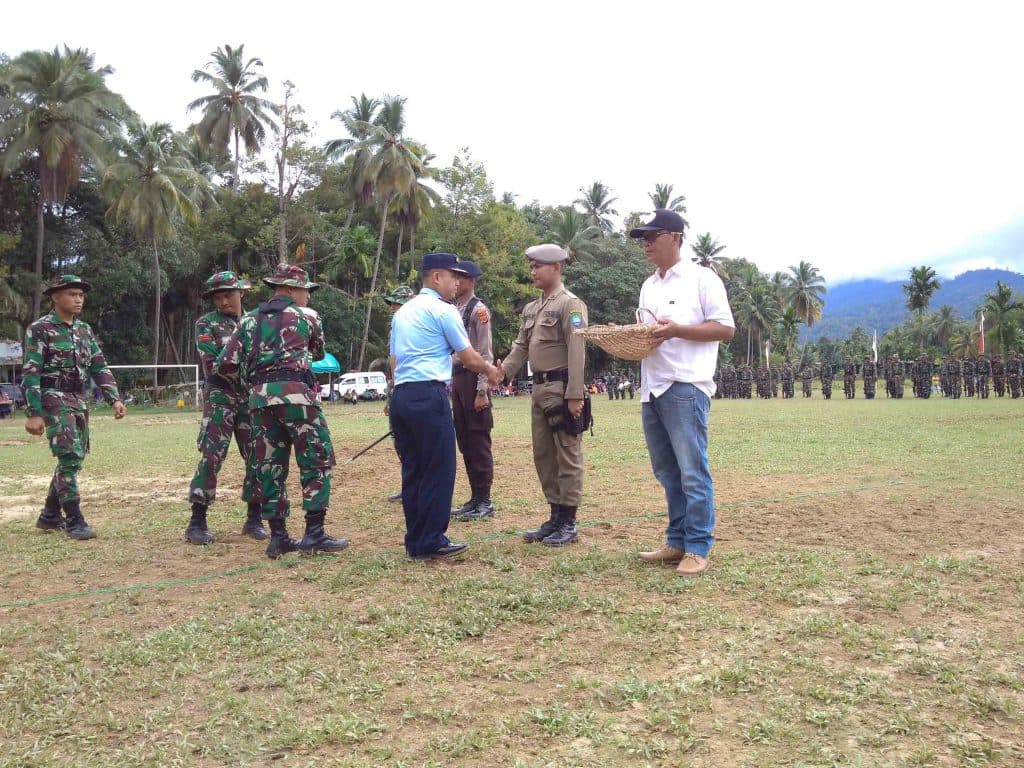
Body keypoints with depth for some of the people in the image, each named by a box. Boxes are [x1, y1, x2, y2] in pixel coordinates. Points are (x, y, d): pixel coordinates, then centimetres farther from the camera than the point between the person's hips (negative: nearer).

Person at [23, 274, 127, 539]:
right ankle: (74, 520, -5)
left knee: (74, 459, 11)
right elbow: (30, 373, -11)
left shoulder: (85, 330, 13)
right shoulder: (40, 329, -7)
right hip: (55, 400, -7)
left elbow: (99, 367, 13)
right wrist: (33, 413, -17)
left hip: (81, 401, 7)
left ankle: (50, 515, 26)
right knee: (70, 458, -12)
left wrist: (115, 398, 1)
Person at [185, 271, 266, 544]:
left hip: (252, 398, 4)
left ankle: (254, 518, 16)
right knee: (211, 458, -8)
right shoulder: (206, 324, 1)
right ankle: (197, 522, 0)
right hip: (220, 398, -4)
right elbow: (212, 365, -10)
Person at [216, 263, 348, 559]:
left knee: (268, 467, 9)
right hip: (295, 393, -4)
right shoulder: (306, 316, 9)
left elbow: (226, 365, 12)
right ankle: (314, 534, 0)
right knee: (317, 461, 3)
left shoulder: (248, 319, 18)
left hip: (259, 398, 5)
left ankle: (278, 537, 11)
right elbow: (318, 354, 25)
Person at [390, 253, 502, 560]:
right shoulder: (443, 310, -4)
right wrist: (491, 371, 16)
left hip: (401, 395, 8)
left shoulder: (402, 312, 20)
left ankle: (415, 541, 15)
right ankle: (431, 542, 1)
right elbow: (469, 358, -1)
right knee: (438, 469, -2)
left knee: (412, 470, 11)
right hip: (429, 396, -8)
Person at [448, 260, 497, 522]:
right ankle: (475, 498, 21)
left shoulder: (478, 310, -10)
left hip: (473, 379, -8)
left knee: (478, 442, -2)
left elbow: (485, 354, -14)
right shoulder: (454, 310, 14)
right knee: (465, 442, 12)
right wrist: (451, 384, 13)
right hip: (457, 378, 8)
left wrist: (481, 391, -18)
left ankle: (485, 501, 5)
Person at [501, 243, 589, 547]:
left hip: (561, 388, -9)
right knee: (543, 455, 12)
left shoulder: (570, 304, -8)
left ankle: (568, 523, 5)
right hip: (539, 389, 9)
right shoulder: (531, 308, 17)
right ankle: (555, 517, 22)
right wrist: (502, 372, 1)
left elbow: (576, 351, -15)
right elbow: (521, 347, 17)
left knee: (567, 457, -2)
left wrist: (574, 395, -21)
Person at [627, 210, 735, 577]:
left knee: (692, 472, -4)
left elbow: (726, 328, -7)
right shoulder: (648, 285, 19)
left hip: (685, 387, -7)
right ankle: (677, 543, 21)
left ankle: (698, 548, 4)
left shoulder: (701, 278, -2)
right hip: (652, 389, 8)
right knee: (667, 472, 12)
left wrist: (676, 330, -18)